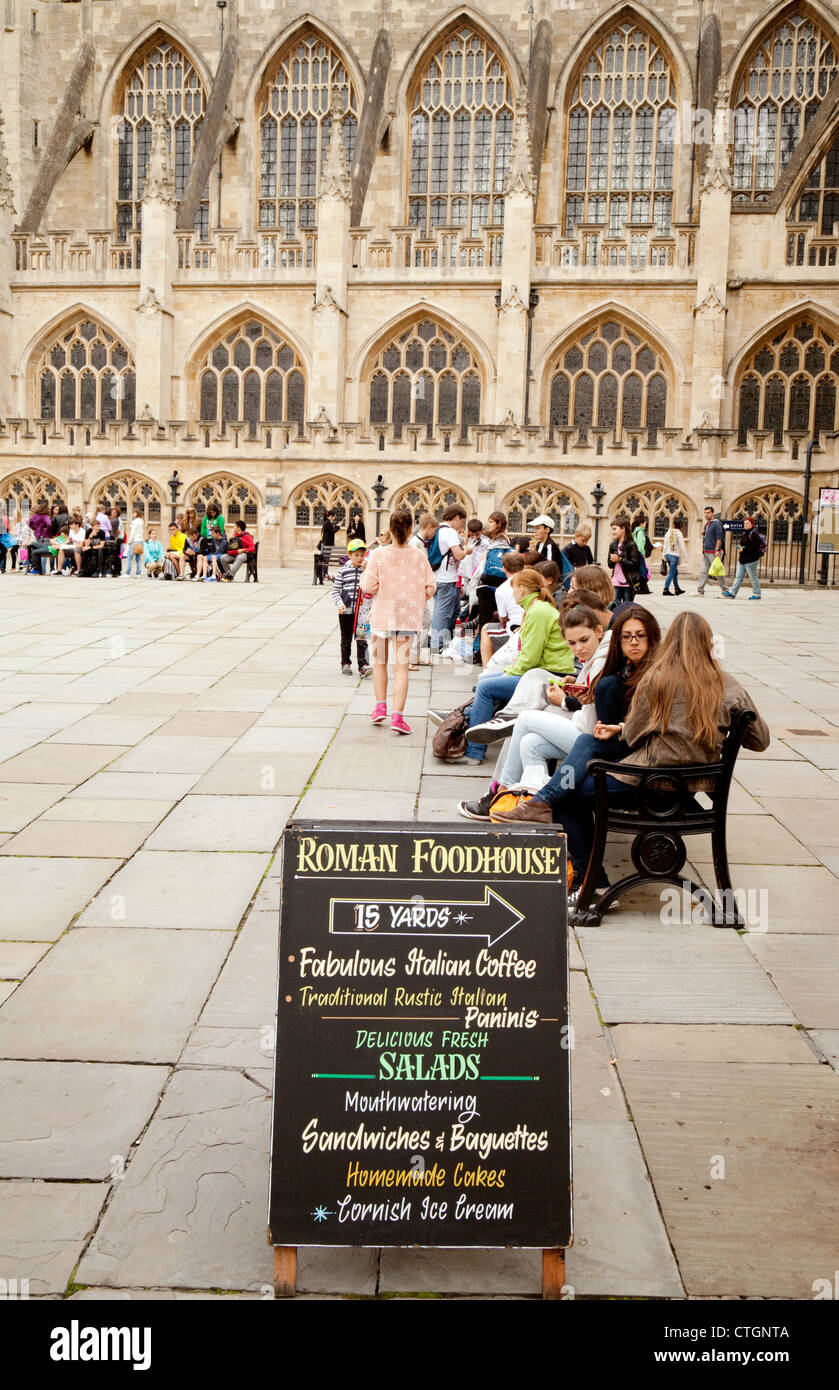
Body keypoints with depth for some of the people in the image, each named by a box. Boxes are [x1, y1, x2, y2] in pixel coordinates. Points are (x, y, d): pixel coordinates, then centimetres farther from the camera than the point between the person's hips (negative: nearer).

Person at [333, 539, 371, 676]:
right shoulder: (343, 571, -1)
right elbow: (335, 590, 2)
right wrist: (339, 604, -13)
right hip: (346, 611, 0)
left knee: (361, 639, -3)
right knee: (346, 640, 11)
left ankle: (363, 665, -4)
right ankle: (345, 663, 24)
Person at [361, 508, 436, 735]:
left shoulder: (379, 554, -9)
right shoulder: (418, 556, -5)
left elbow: (368, 586, -11)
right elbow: (430, 587, -1)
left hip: (382, 614, 0)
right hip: (408, 615, 0)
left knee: (379, 661, 19)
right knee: (401, 666, 1)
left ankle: (380, 706, 18)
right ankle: (398, 715, -6)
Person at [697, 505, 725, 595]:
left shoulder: (716, 523, -9)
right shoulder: (707, 524, 18)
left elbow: (719, 538, -16)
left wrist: (717, 550, -22)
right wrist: (703, 534, 11)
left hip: (713, 552, -8)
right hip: (705, 552, 8)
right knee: (704, 571, 4)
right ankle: (700, 590, 3)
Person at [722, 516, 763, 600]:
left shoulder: (754, 534, -14)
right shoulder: (745, 533, 15)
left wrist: (744, 550, -22)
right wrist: (740, 553, 13)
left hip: (751, 560, -9)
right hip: (742, 560, 9)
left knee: (753, 577, 1)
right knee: (738, 576, 5)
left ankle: (757, 594, 12)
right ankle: (732, 592, 4)